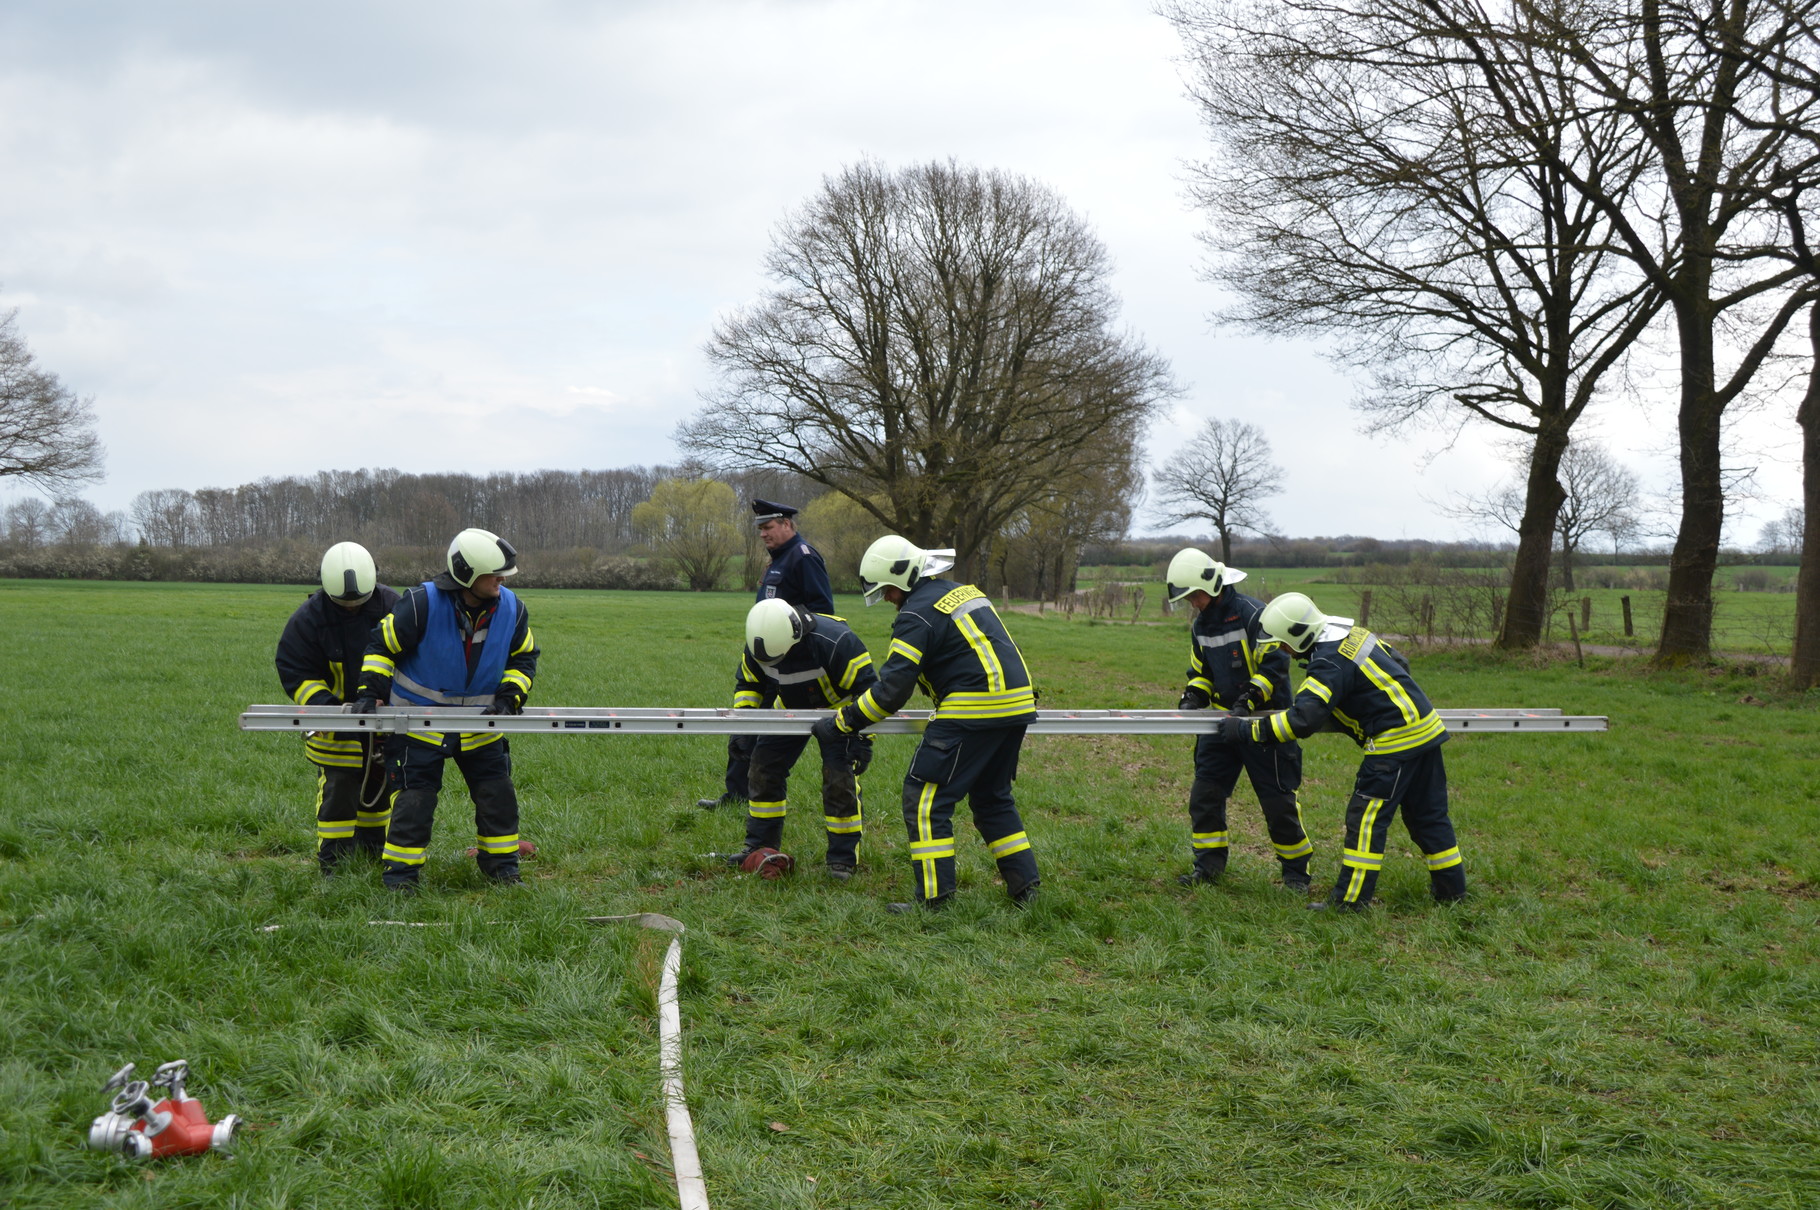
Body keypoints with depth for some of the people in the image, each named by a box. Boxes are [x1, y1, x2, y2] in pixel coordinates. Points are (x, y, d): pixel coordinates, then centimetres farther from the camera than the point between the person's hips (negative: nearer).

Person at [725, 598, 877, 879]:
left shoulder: (834, 641, -38)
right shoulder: (757, 645, -21)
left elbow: (867, 687, -27)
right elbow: (747, 682, 2)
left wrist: (863, 738, -26)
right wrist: (743, 711, -17)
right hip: (792, 709, 5)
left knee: (839, 779, -14)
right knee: (764, 766, 1)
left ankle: (842, 859, -2)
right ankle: (760, 845, 16)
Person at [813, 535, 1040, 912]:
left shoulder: (918, 614, -9)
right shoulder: (963, 592, 18)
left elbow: (891, 691, -13)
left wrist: (841, 723, -5)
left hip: (973, 712, -9)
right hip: (1017, 706, 9)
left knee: (926, 798, -2)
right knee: (992, 797, 22)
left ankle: (934, 896, -5)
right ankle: (1024, 884, 21)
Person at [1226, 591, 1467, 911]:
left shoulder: (1330, 663, -19)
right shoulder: (1349, 631, 9)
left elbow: (1301, 722, -26)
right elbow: (1398, 663, 21)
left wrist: (1246, 730, -20)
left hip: (1396, 741, -9)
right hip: (1427, 729, 9)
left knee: (1365, 818, -3)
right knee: (1428, 814, 18)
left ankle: (1350, 900, -1)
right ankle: (1452, 888, 26)